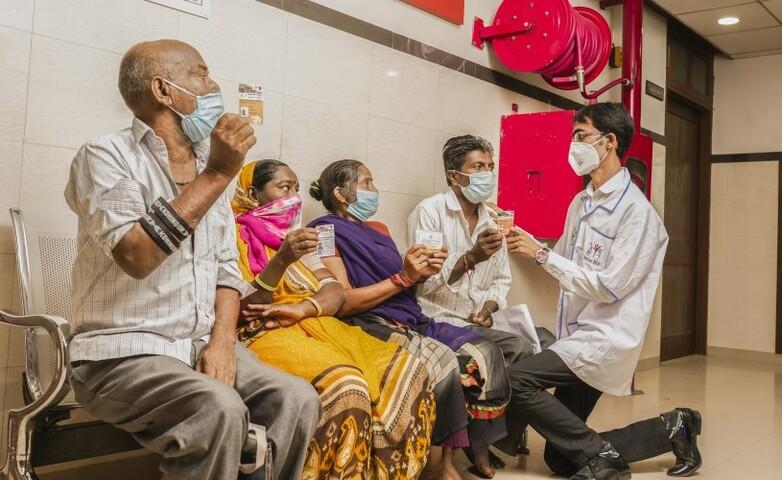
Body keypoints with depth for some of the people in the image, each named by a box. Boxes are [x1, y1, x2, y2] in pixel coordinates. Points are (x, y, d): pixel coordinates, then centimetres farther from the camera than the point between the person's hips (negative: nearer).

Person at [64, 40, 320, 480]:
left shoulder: (209, 166, 12)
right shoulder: (107, 156, -8)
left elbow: (226, 267, 11)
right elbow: (134, 256, -25)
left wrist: (222, 341, -5)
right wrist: (216, 175, -23)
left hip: (201, 346, 6)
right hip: (123, 354, -6)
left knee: (296, 398, -17)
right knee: (219, 408, -32)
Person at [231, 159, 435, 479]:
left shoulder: (297, 237, 21)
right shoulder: (236, 236, 1)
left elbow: (336, 292, 8)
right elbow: (239, 311, -11)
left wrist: (301, 309, -14)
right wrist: (280, 261, -25)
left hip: (317, 327, 7)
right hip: (265, 336, -7)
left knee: (405, 369, -15)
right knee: (343, 384, -35)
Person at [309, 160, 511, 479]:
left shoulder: (377, 231, 24)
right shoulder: (327, 232, -1)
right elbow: (342, 303, -13)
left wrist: (421, 274, 1)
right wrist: (403, 277, -12)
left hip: (411, 320, 8)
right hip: (372, 327, -8)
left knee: (485, 352, -14)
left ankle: (478, 450, -6)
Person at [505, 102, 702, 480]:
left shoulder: (635, 209, -14)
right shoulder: (581, 203, 11)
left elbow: (609, 287, -19)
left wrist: (541, 254, -20)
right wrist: (528, 247, 2)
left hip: (607, 338, -8)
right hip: (577, 335, 8)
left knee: (517, 379, -24)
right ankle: (670, 429, 20)